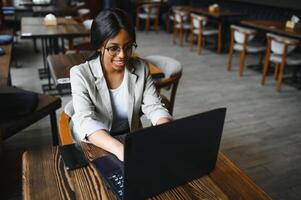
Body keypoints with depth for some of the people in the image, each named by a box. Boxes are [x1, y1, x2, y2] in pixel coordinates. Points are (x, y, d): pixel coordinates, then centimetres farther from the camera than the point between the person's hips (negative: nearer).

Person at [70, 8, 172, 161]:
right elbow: (85, 121, -27)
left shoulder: (141, 68, -4)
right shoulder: (81, 74, -15)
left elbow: (154, 107, -6)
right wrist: (119, 149, -44)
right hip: (95, 146, -2)